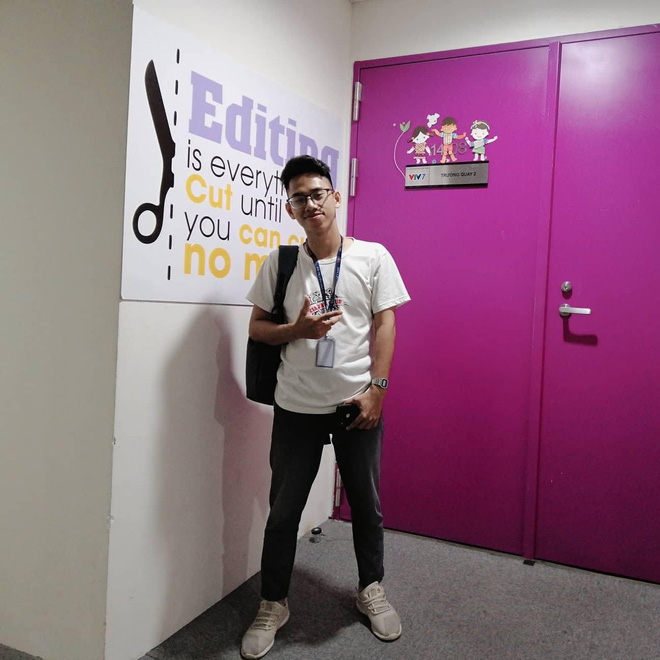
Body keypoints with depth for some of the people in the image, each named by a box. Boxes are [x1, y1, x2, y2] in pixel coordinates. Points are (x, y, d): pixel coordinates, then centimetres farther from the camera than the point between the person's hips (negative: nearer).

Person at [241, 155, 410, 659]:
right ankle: (273, 606, 30)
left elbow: (385, 324, -2)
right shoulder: (280, 263, 1)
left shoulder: (373, 257, -1)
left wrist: (376, 388, -9)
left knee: (366, 504, 15)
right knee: (284, 510, 10)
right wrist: (296, 329, -15)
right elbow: (257, 327, 5)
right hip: (296, 407, 1)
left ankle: (371, 589, 39)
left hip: (359, 404, 0)